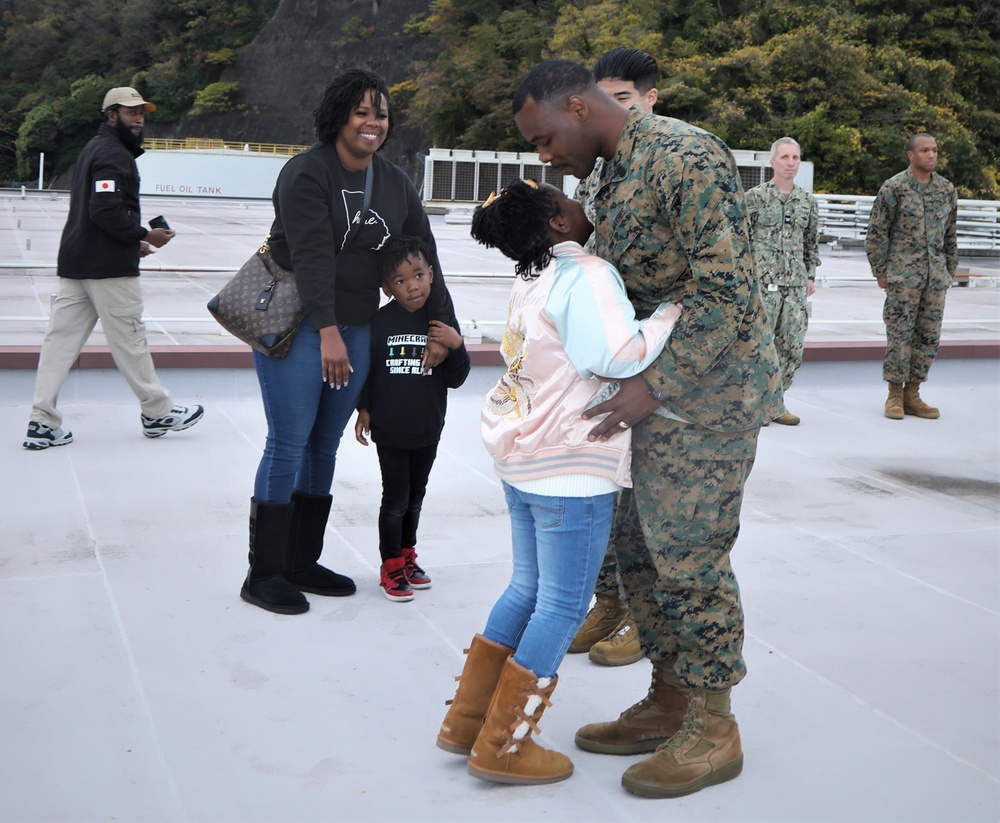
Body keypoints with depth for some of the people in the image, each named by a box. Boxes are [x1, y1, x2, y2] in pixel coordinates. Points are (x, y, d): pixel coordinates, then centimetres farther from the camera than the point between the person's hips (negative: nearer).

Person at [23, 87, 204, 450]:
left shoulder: (92, 150, 20)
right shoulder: (114, 154, -12)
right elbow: (107, 210, -24)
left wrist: (131, 240, 20)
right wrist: (144, 235, -13)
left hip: (75, 263, 10)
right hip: (109, 267, -10)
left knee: (61, 338, 4)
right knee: (129, 338, 2)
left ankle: (43, 422, 3)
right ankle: (157, 412, 15)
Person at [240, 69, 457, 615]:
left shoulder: (395, 184, 11)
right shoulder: (308, 174, -11)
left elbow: (424, 256, 12)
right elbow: (312, 255, -22)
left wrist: (442, 326, 6)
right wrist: (327, 331, -31)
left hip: (356, 329, 7)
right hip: (296, 325, -7)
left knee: (325, 446, 10)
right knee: (289, 444, -6)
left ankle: (302, 564, 21)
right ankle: (263, 574, 2)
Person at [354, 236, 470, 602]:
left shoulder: (443, 322, -3)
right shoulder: (380, 321, -10)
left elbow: (455, 379, 0)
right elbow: (366, 369, -1)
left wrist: (456, 346, -16)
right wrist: (363, 409, -3)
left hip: (428, 430, 3)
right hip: (390, 430, -3)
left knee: (415, 496, 18)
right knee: (395, 498, 3)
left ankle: (407, 555, 36)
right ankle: (391, 566, 18)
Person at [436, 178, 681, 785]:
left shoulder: (534, 280, 11)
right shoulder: (587, 275, -16)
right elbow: (623, 356, -25)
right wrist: (674, 310, -15)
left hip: (523, 457, 9)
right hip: (572, 467, -9)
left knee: (529, 589, 19)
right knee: (563, 606, 1)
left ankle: (467, 721, 24)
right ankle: (503, 747, 7)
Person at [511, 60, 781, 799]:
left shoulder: (685, 157, -17)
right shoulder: (615, 177, 12)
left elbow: (727, 292, -22)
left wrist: (652, 387, -23)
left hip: (709, 388, -9)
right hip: (662, 390, 9)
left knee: (690, 556, -3)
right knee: (641, 548, 13)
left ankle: (714, 731, 12)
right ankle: (669, 704, 26)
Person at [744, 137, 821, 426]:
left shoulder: (808, 201, 12)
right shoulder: (754, 197, -2)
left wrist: (811, 275, 16)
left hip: (796, 285, 5)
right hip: (762, 283, -5)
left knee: (792, 346, 5)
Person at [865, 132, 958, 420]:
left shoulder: (946, 189, 10)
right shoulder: (894, 188, -4)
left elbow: (950, 235, 17)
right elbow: (877, 232, -3)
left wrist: (949, 272, 14)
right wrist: (881, 272, -5)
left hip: (935, 276, 5)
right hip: (903, 275, -5)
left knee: (929, 336, 5)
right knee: (899, 334, -3)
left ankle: (912, 394, 15)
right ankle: (894, 395, 8)